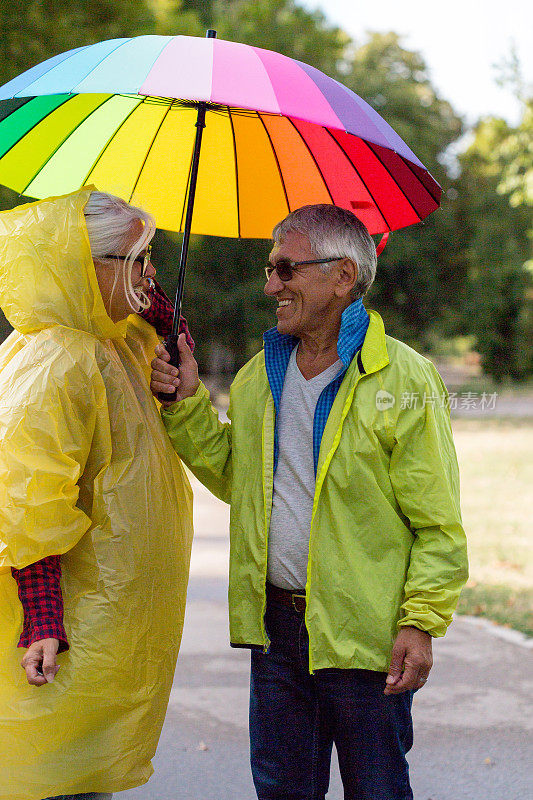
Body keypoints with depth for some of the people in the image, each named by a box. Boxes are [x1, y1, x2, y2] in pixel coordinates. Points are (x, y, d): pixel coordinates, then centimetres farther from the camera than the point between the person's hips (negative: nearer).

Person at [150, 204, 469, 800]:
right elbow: (233, 478, 16)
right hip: (275, 623, 6)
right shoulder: (259, 376, 10)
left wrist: (420, 622, -16)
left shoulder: (405, 380, -11)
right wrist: (189, 404, 4)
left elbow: (439, 523, -10)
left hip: (363, 635, -6)